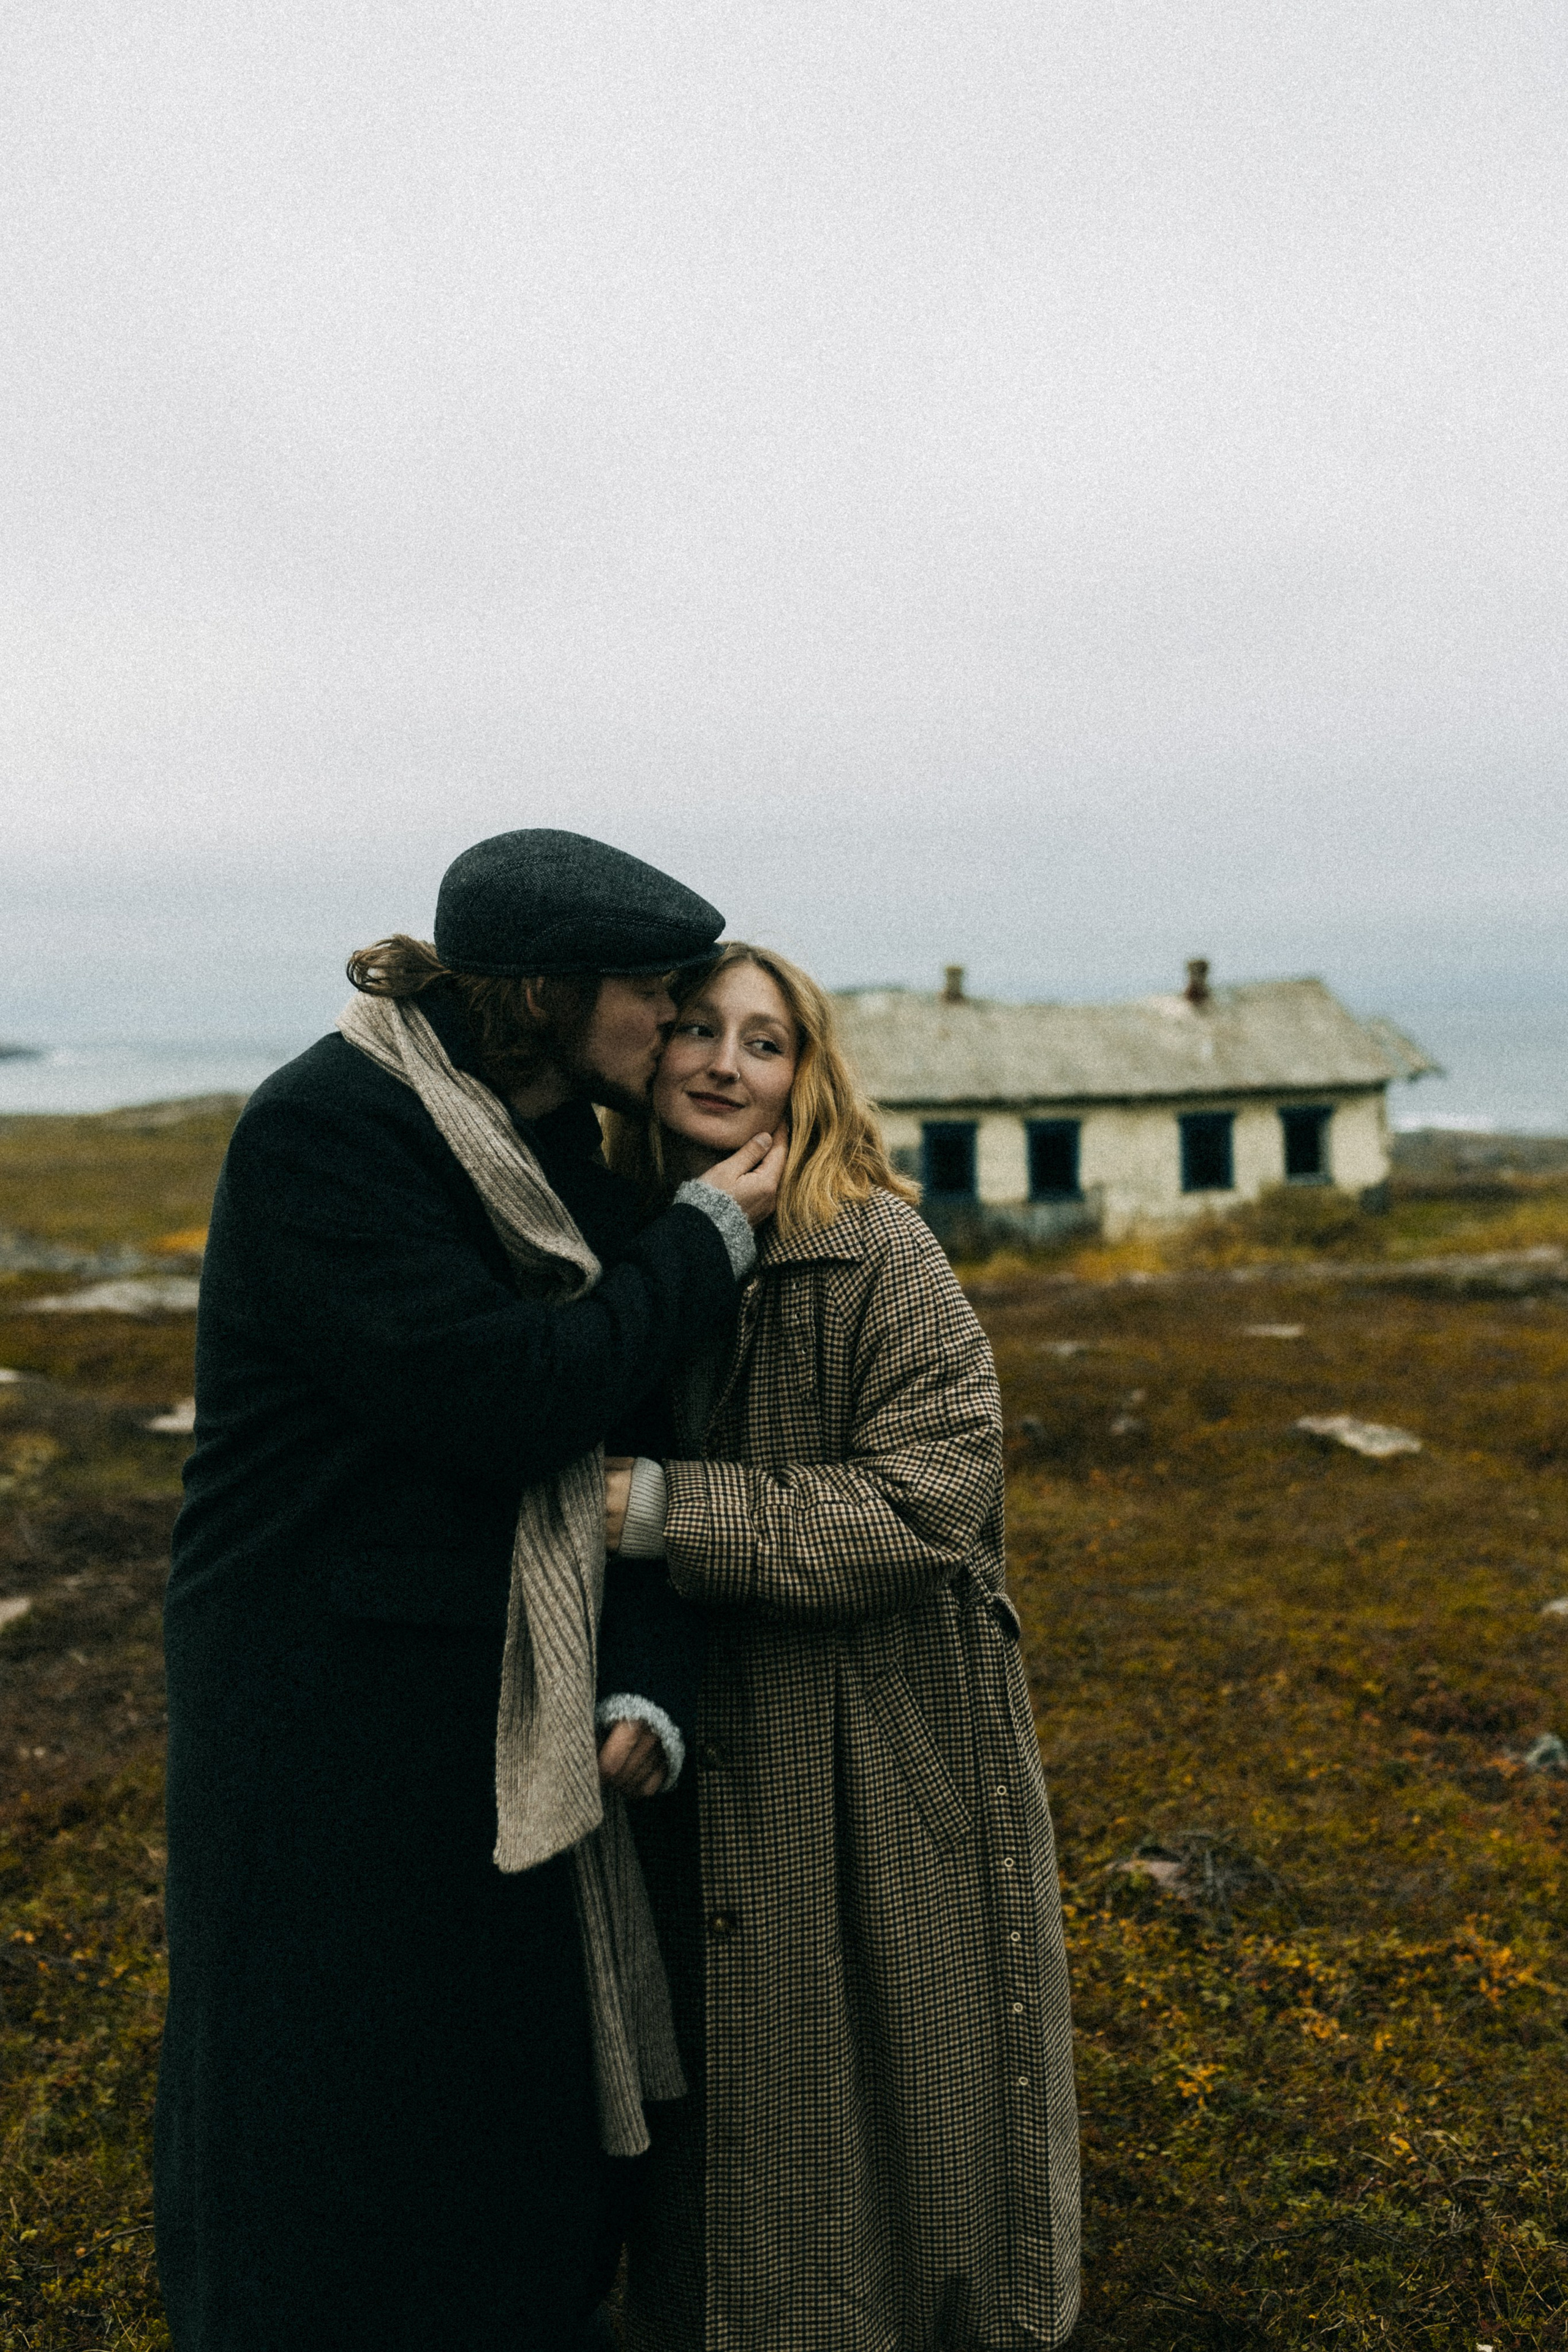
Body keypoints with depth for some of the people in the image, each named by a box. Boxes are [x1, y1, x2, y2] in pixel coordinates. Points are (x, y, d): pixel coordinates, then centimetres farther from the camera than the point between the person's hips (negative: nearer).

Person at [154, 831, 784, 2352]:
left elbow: (628, 1436, 4)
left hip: (501, 1695, 8)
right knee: (338, 2101, 8)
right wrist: (705, 1243, -14)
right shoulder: (320, 1130, -18)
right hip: (323, 1705, -7)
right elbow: (494, 1399, -25)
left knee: (521, 2081, 19)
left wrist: (644, 1690, -7)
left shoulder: (556, 1156, 6)